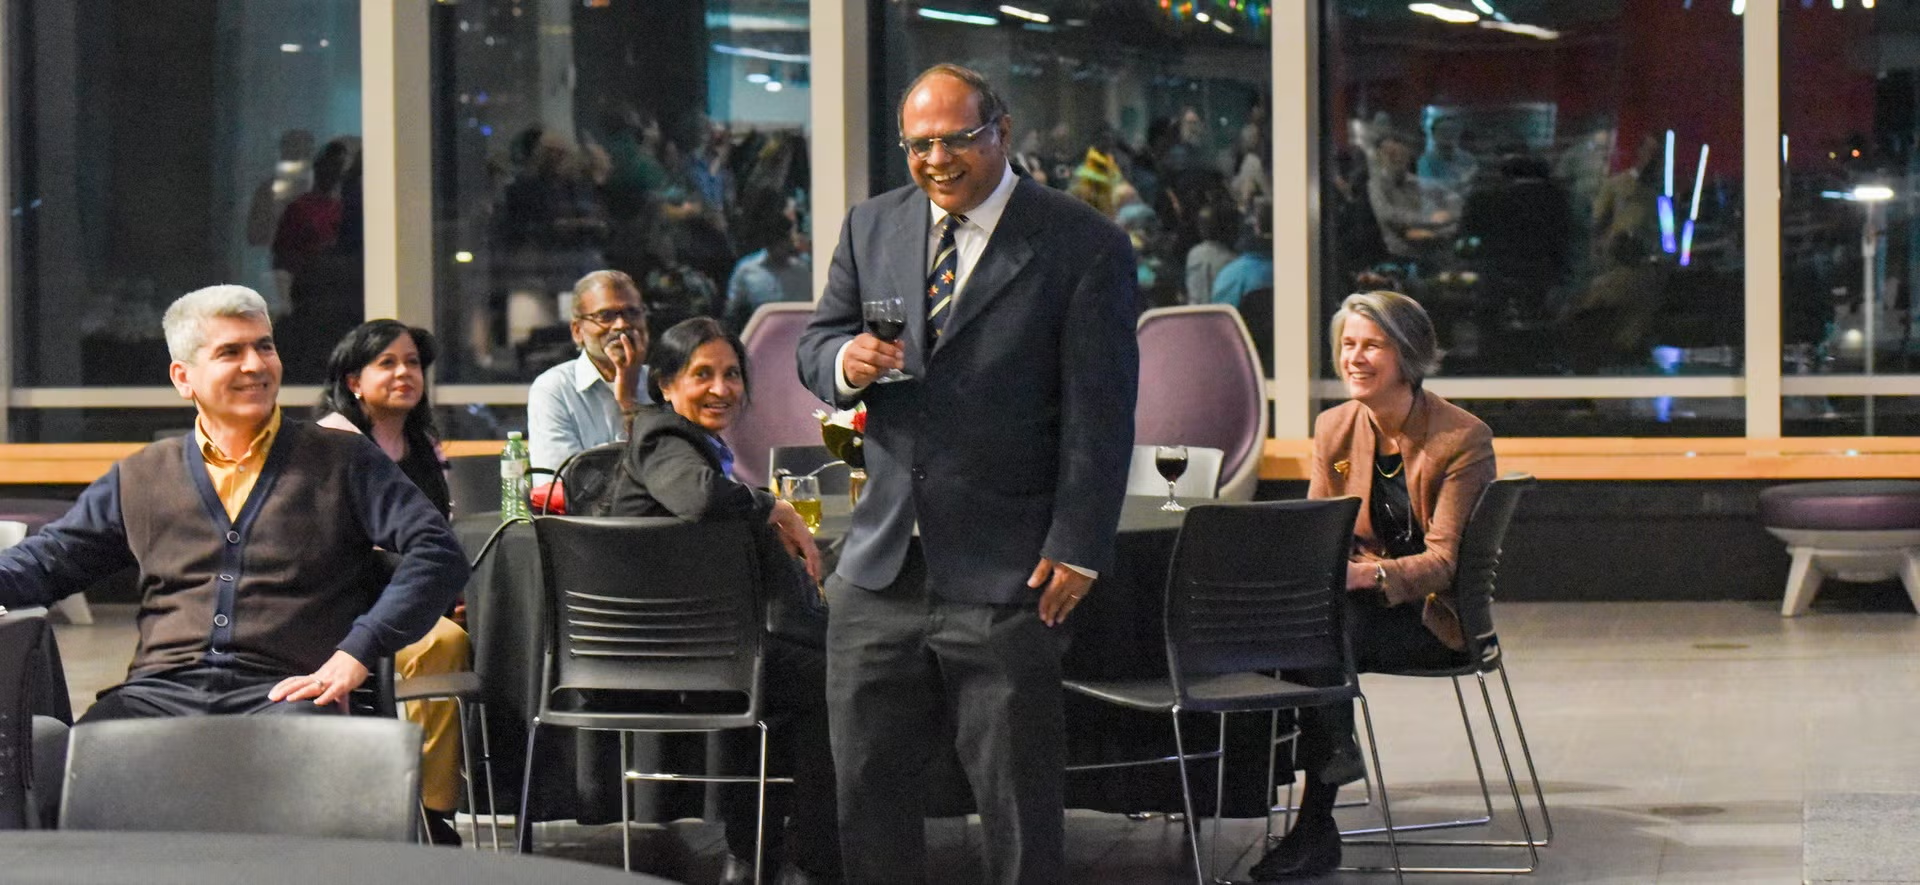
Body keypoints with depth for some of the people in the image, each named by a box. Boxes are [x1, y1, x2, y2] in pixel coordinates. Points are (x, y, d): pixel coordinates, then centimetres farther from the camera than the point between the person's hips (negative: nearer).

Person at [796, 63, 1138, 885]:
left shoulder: (1084, 245, -6)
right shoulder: (871, 226, 10)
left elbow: (1101, 411, -8)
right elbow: (814, 341, 16)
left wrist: (1077, 549, -14)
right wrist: (845, 360, -10)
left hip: (1007, 573, -5)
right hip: (880, 565, 5)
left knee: (1018, 799, 2)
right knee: (867, 784, 10)